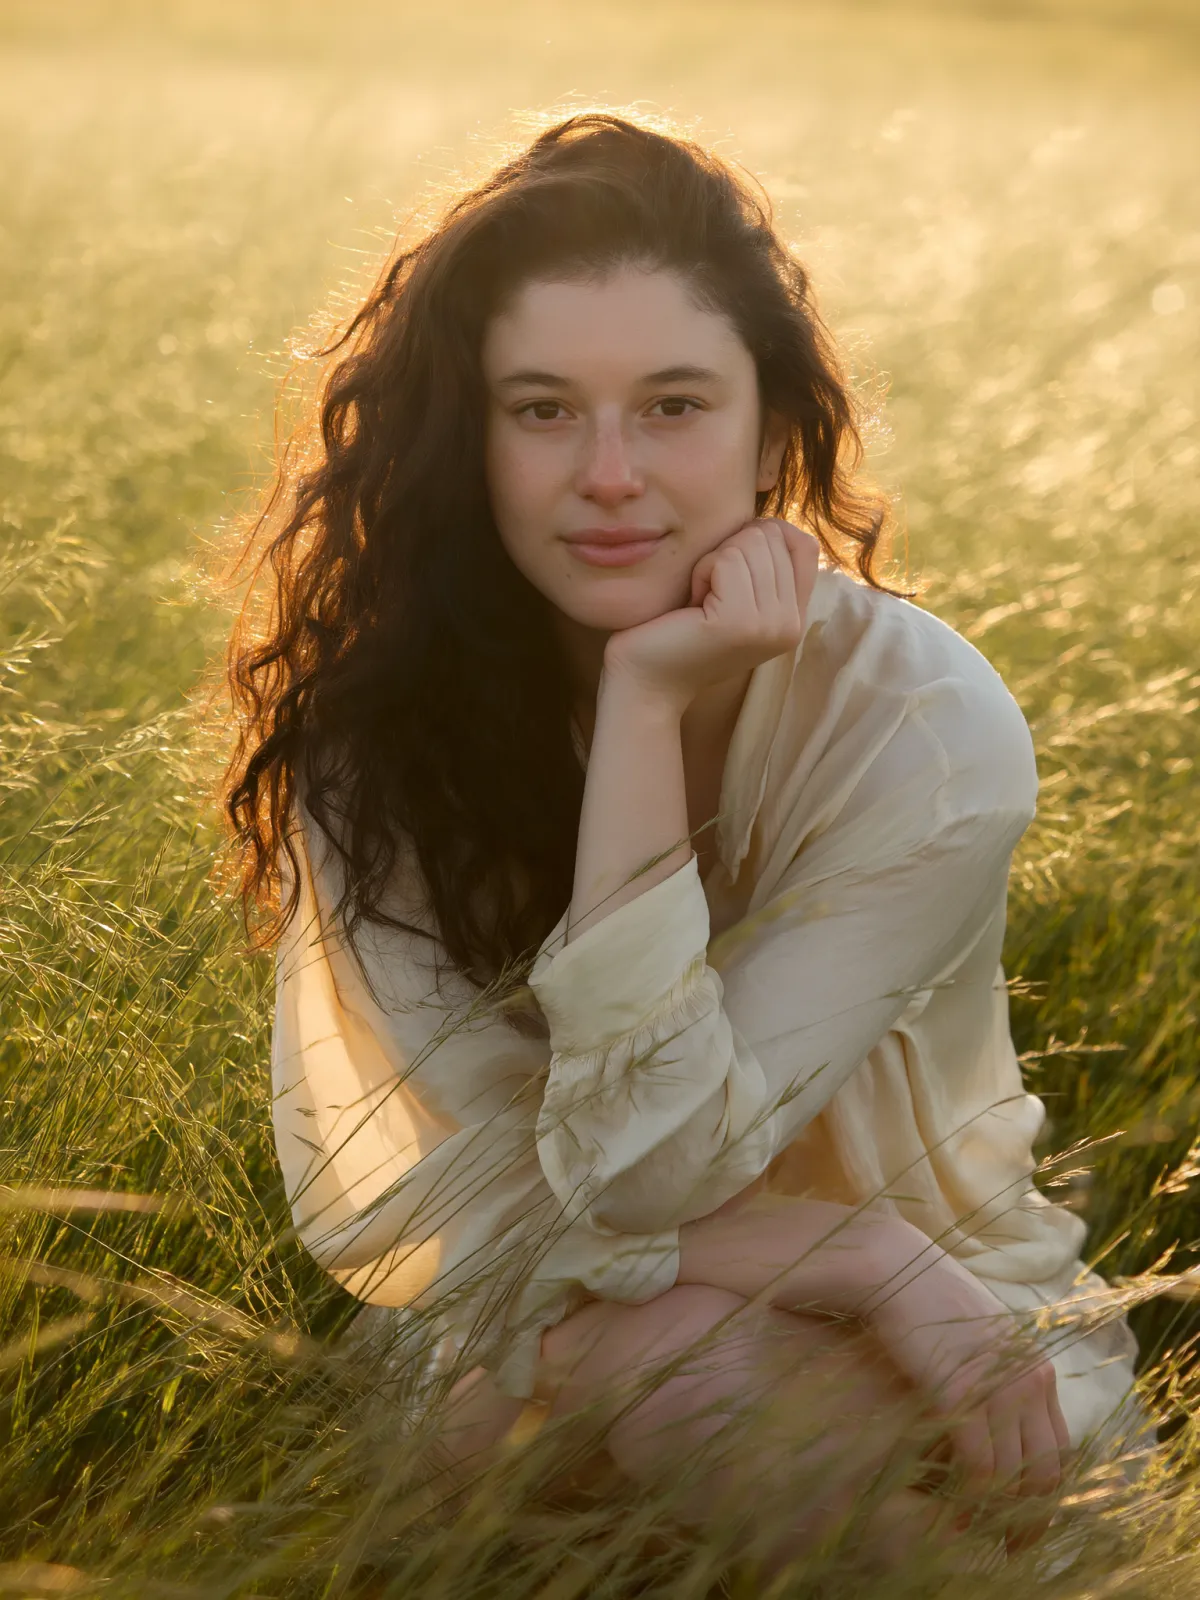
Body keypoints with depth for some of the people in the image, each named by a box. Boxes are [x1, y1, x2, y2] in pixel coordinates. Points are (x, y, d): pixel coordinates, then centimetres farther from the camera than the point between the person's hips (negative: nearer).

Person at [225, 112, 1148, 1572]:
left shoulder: (927, 728, -23)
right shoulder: (385, 699, -15)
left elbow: (644, 1166, -25)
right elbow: (382, 1201, -19)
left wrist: (650, 707, -32)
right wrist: (875, 1264, -27)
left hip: (943, 1372, -2)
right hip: (584, 1338, 2)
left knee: (649, 1358, -33)